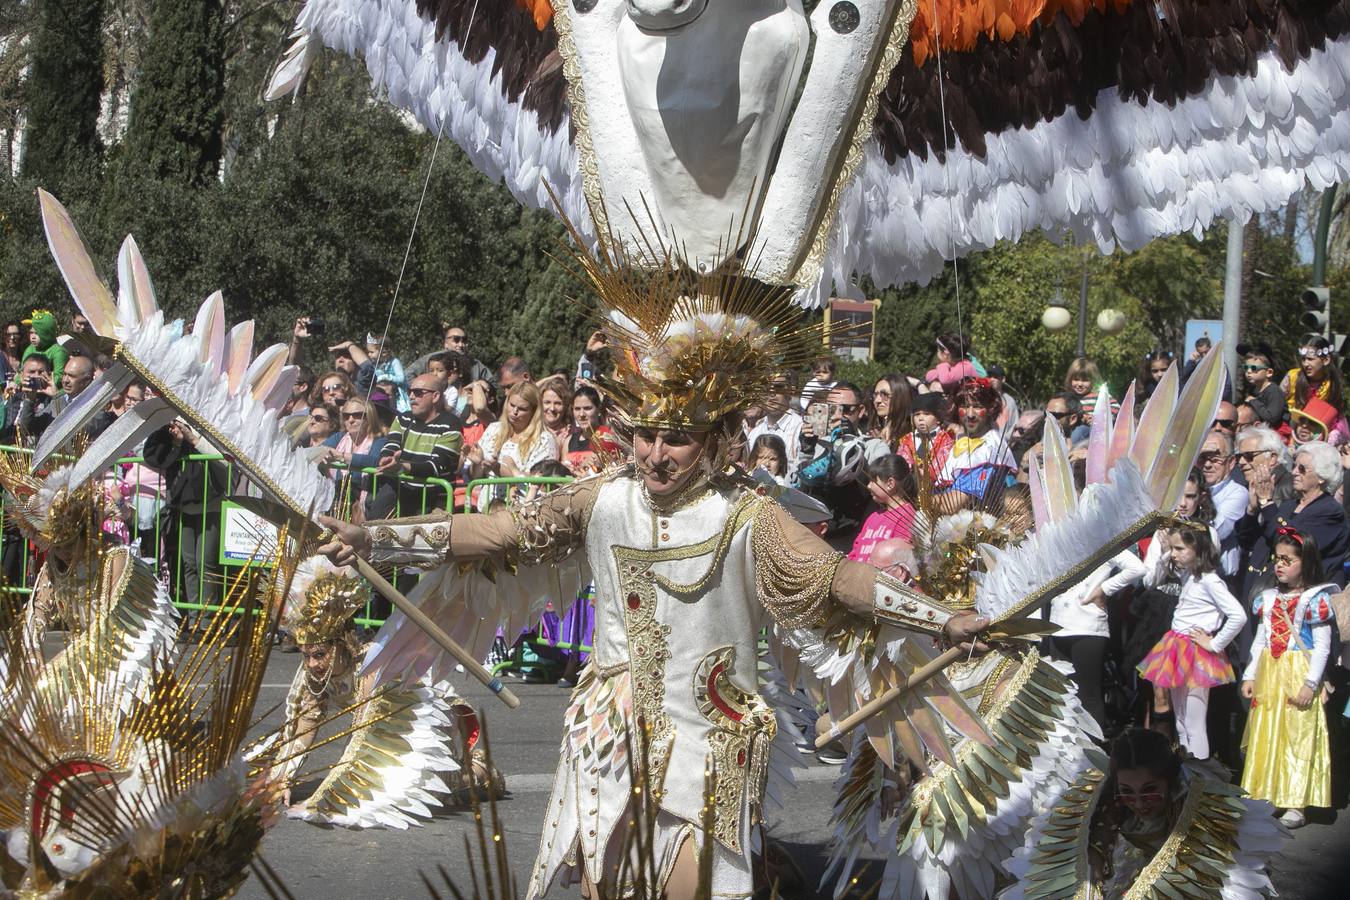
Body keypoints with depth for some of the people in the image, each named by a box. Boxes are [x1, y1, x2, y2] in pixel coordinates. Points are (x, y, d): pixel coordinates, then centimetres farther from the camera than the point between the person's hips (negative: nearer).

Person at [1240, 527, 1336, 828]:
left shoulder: (1315, 600, -8)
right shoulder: (1269, 599, 10)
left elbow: (1322, 647, -10)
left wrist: (1311, 684, -16)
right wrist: (1250, 676, 9)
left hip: (1298, 677, -6)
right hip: (1269, 676, 6)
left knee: (1298, 737, -4)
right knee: (1267, 736, 8)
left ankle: (1296, 805, -1)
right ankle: (1269, 795, 16)